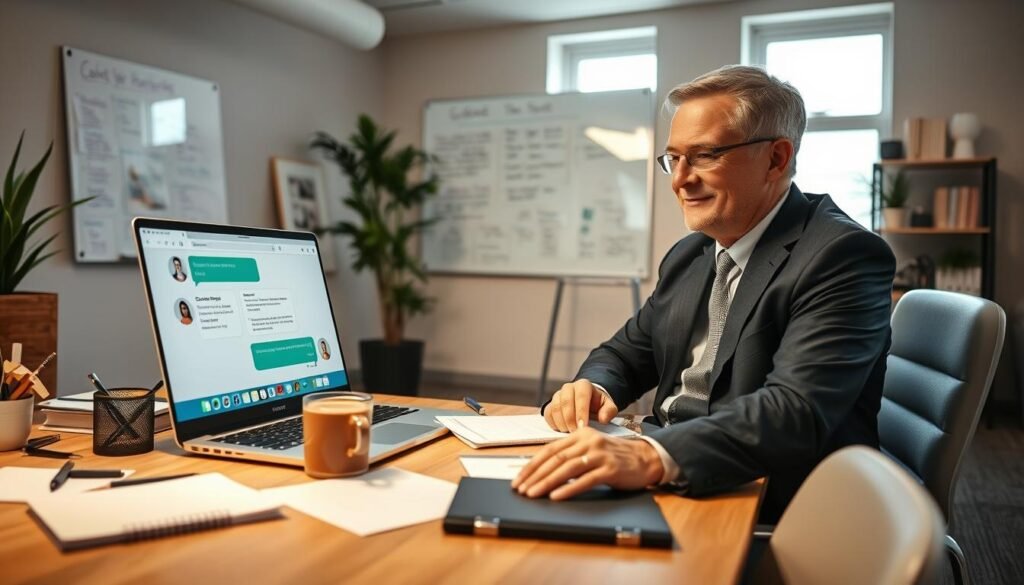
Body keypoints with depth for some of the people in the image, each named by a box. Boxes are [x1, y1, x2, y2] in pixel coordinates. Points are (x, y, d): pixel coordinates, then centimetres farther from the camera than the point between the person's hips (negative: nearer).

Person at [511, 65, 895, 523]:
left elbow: (798, 410, -29)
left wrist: (651, 456, -44)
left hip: (772, 518, -6)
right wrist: (591, 387, -8)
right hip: (667, 485, 7)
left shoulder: (844, 255, -15)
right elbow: (628, 352, 17)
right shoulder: (689, 255, 10)